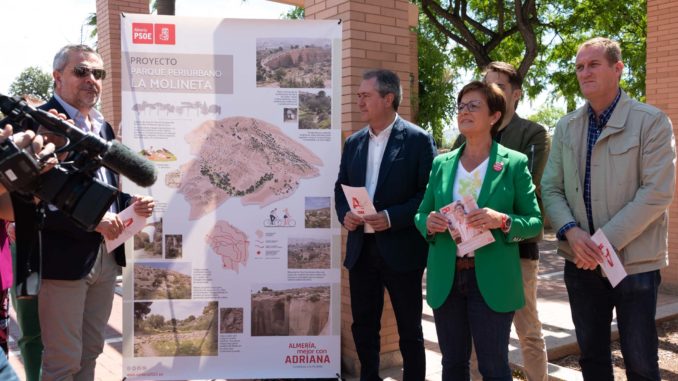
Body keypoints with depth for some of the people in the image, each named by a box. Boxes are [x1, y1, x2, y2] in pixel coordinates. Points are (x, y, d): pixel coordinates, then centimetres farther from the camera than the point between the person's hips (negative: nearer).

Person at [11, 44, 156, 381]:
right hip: (63, 260, -8)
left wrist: (131, 204, 3)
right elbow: (29, 200, -20)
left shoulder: (103, 127, 15)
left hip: (106, 256, 8)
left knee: (90, 353, 18)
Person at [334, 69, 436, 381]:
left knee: (409, 329, 10)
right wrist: (344, 214, -6)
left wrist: (392, 217, -22)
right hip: (361, 249, 5)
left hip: (401, 249, -5)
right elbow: (341, 187, 15)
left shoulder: (418, 140, -7)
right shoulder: (354, 142, 10)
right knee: (363, 326, 15)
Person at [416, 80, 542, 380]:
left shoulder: (514, 164, -3)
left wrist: (503, 221, -22)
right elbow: (421, 214, 12)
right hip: (446, 279, 4)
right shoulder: (442, 164, 8)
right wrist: (428, 223, -11)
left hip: (491, 281, -3)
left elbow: (534, 221, -3)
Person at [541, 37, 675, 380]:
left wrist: (606, 241, -18)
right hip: (582, 261, 4)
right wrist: (571, 231, -14)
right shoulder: (566, 127, 8)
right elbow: (551, 188, 5)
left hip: (634, 261, -4)